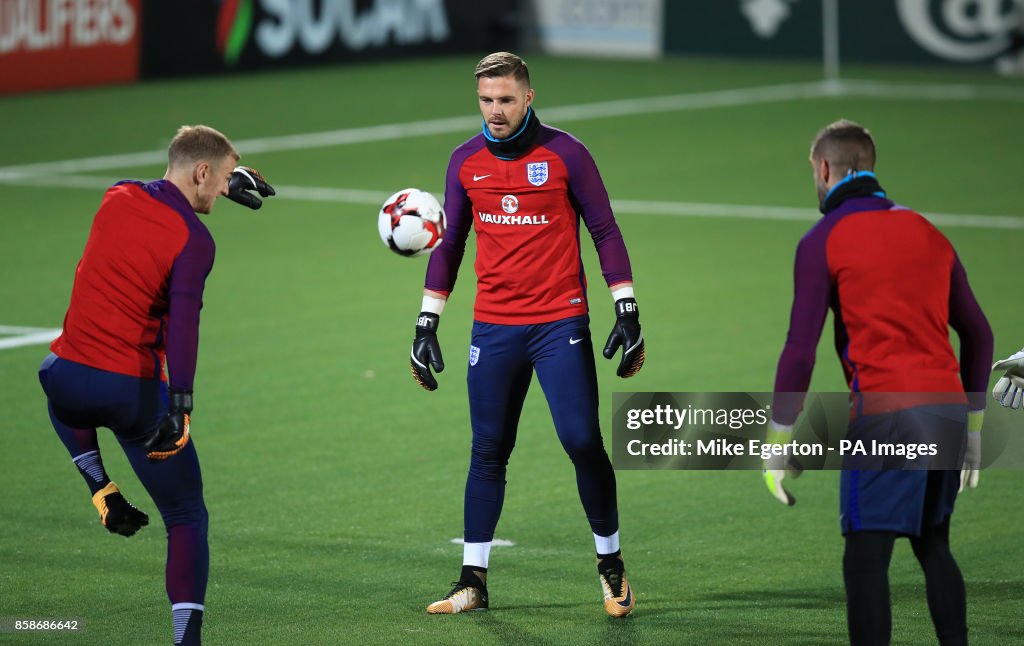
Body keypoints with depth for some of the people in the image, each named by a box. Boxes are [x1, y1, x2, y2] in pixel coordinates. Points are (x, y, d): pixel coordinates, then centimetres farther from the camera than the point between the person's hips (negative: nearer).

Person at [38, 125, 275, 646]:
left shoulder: (117, 198, 6)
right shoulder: (194, 240, -12)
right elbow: (184, 323, -24)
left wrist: (223, 184, 37)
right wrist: (180, 407, -28)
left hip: (67, 381, 5)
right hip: (135, 396, -5)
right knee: (187, 520, 9)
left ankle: (101, 491, 31)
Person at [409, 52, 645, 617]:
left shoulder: (565, 153, -3)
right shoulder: (465, 162, 7)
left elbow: (605, 232, 1)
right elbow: (449, 245, 15)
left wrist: (628, 315, -5)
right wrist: (426, 326, 12)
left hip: (561, 325, -3)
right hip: (493, 330, 3)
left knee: (583, 443, -7)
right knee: (487, 452, 3)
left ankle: (610, 564, 11)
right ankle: (473, 581, 9)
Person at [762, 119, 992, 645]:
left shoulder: (823, 241, -1)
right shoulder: (928, 233, 17)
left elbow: (800, 350, -7)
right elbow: (978, 334, 18)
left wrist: (778, 443, -2)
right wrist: (973, 425, 24)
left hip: (885, 411, -6)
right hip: (948, 407, 6)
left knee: (866, 560, -4)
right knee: (934, 548, 19)